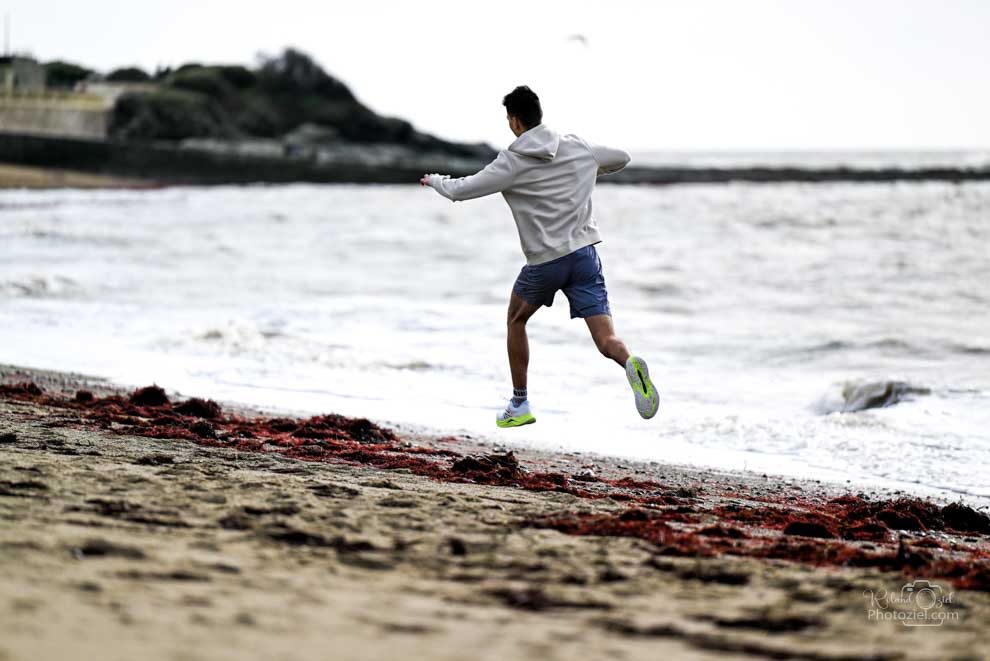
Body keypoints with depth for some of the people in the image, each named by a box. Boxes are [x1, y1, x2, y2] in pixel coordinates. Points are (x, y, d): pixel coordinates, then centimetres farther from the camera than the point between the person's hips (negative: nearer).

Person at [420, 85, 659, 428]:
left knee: (516, 321, 25)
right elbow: (621, 157, 24)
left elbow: (459, 190, 1)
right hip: (585, 255, 2)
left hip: (544, 262, -2)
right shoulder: (579, 149, 6)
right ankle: (631, 364, -38)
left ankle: (519, 405, 29)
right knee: (606, 340, -3)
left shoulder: (510, 164, -5)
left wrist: (435, 179, 23)